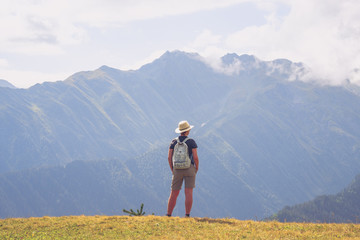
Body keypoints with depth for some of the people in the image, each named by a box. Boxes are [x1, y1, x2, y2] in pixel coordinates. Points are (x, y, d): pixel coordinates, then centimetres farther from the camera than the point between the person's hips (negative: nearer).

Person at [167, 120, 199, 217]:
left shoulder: (174, 142, 3)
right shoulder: (191, 141, -6)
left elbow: (169, 157, 0)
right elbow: (195, 157, -11)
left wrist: (172, 169, 11)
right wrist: (197, 168, 5)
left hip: (177, 170, 3)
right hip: (189, 169, -2)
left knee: (174, 194, 8)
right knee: (188, 193, -3)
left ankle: (168, 216, 8)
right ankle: (187, 215, -7)